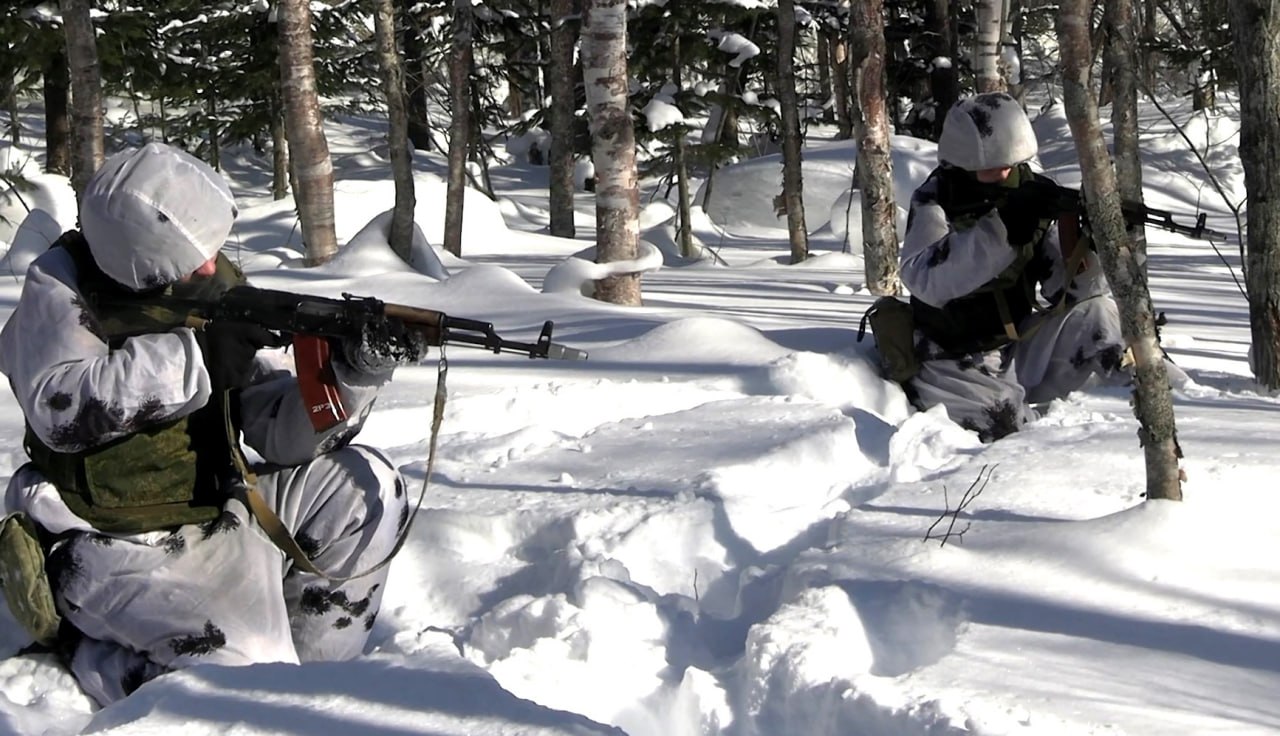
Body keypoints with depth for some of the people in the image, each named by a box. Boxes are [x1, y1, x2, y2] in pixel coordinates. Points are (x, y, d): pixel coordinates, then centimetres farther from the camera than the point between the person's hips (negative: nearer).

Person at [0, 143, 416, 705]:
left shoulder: (222, 292, -1)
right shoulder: (60, 286, -13)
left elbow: (280, 431, -5)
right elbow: (60, 408, -30)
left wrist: (353, 375, -24)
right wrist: (197, 355, -30)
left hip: (221, 516, 6)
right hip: (119, 549, -6)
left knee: (364, 486, -5)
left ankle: (310, 669, 8)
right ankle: (81, 651, 2)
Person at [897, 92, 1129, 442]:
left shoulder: (1033, 194, -2)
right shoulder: (934, 201, -12)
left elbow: (1065, 289, -5)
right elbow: (925, 278, -32)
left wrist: (1077, 240, -27)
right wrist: (1001, 228, -40)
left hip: (1019, 349, 5)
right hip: (959, 369, -5)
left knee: (1092, 309, -14)